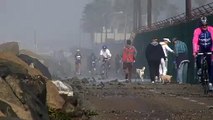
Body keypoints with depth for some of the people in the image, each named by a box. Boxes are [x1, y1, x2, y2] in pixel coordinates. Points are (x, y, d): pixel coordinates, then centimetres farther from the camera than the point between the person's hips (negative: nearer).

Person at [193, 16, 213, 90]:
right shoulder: (197, 31, -19)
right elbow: (195, 41, -29)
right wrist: (194, 51, -42)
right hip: (201, 49, 0)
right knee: (198, 58, -30)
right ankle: (199, 69, 0)